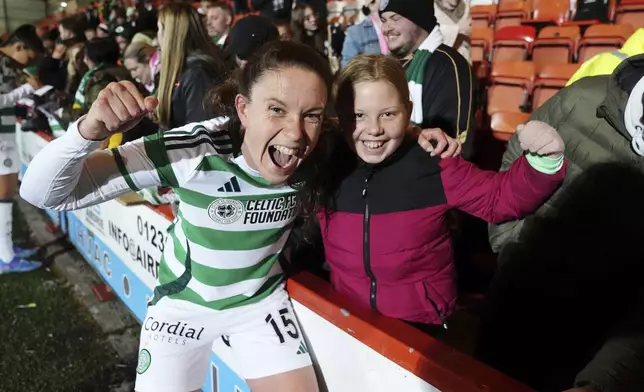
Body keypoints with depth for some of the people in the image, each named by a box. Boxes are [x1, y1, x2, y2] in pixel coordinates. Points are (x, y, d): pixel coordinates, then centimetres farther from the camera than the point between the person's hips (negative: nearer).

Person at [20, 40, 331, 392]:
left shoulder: (314, 160, -21)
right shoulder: (195, 149, -32)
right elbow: (41, 193, -33)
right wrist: (91, 130, -50)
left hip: (260, 300, 2)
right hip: (184, 301, -2)